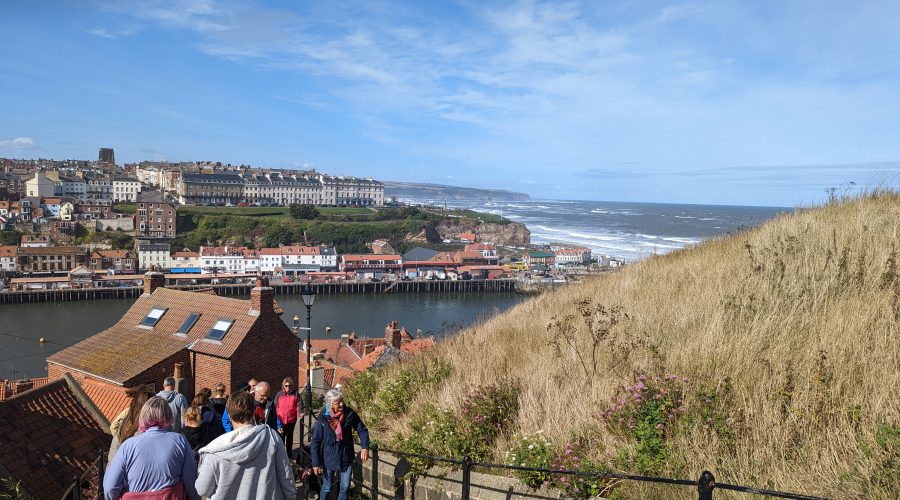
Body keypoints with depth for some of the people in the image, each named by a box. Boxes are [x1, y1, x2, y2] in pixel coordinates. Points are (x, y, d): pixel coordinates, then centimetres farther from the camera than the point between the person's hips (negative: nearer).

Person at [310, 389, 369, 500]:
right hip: (328, 460, -2)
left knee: (345, 488, 12)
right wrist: (316, 463, -11)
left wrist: (365, 447, -15)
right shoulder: (323, 419, -19)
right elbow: (315, 442, -12)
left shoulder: (349, 414, -14)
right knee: (327, 488, 14)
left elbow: (362, 430, -2)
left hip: (346, 458, 2)